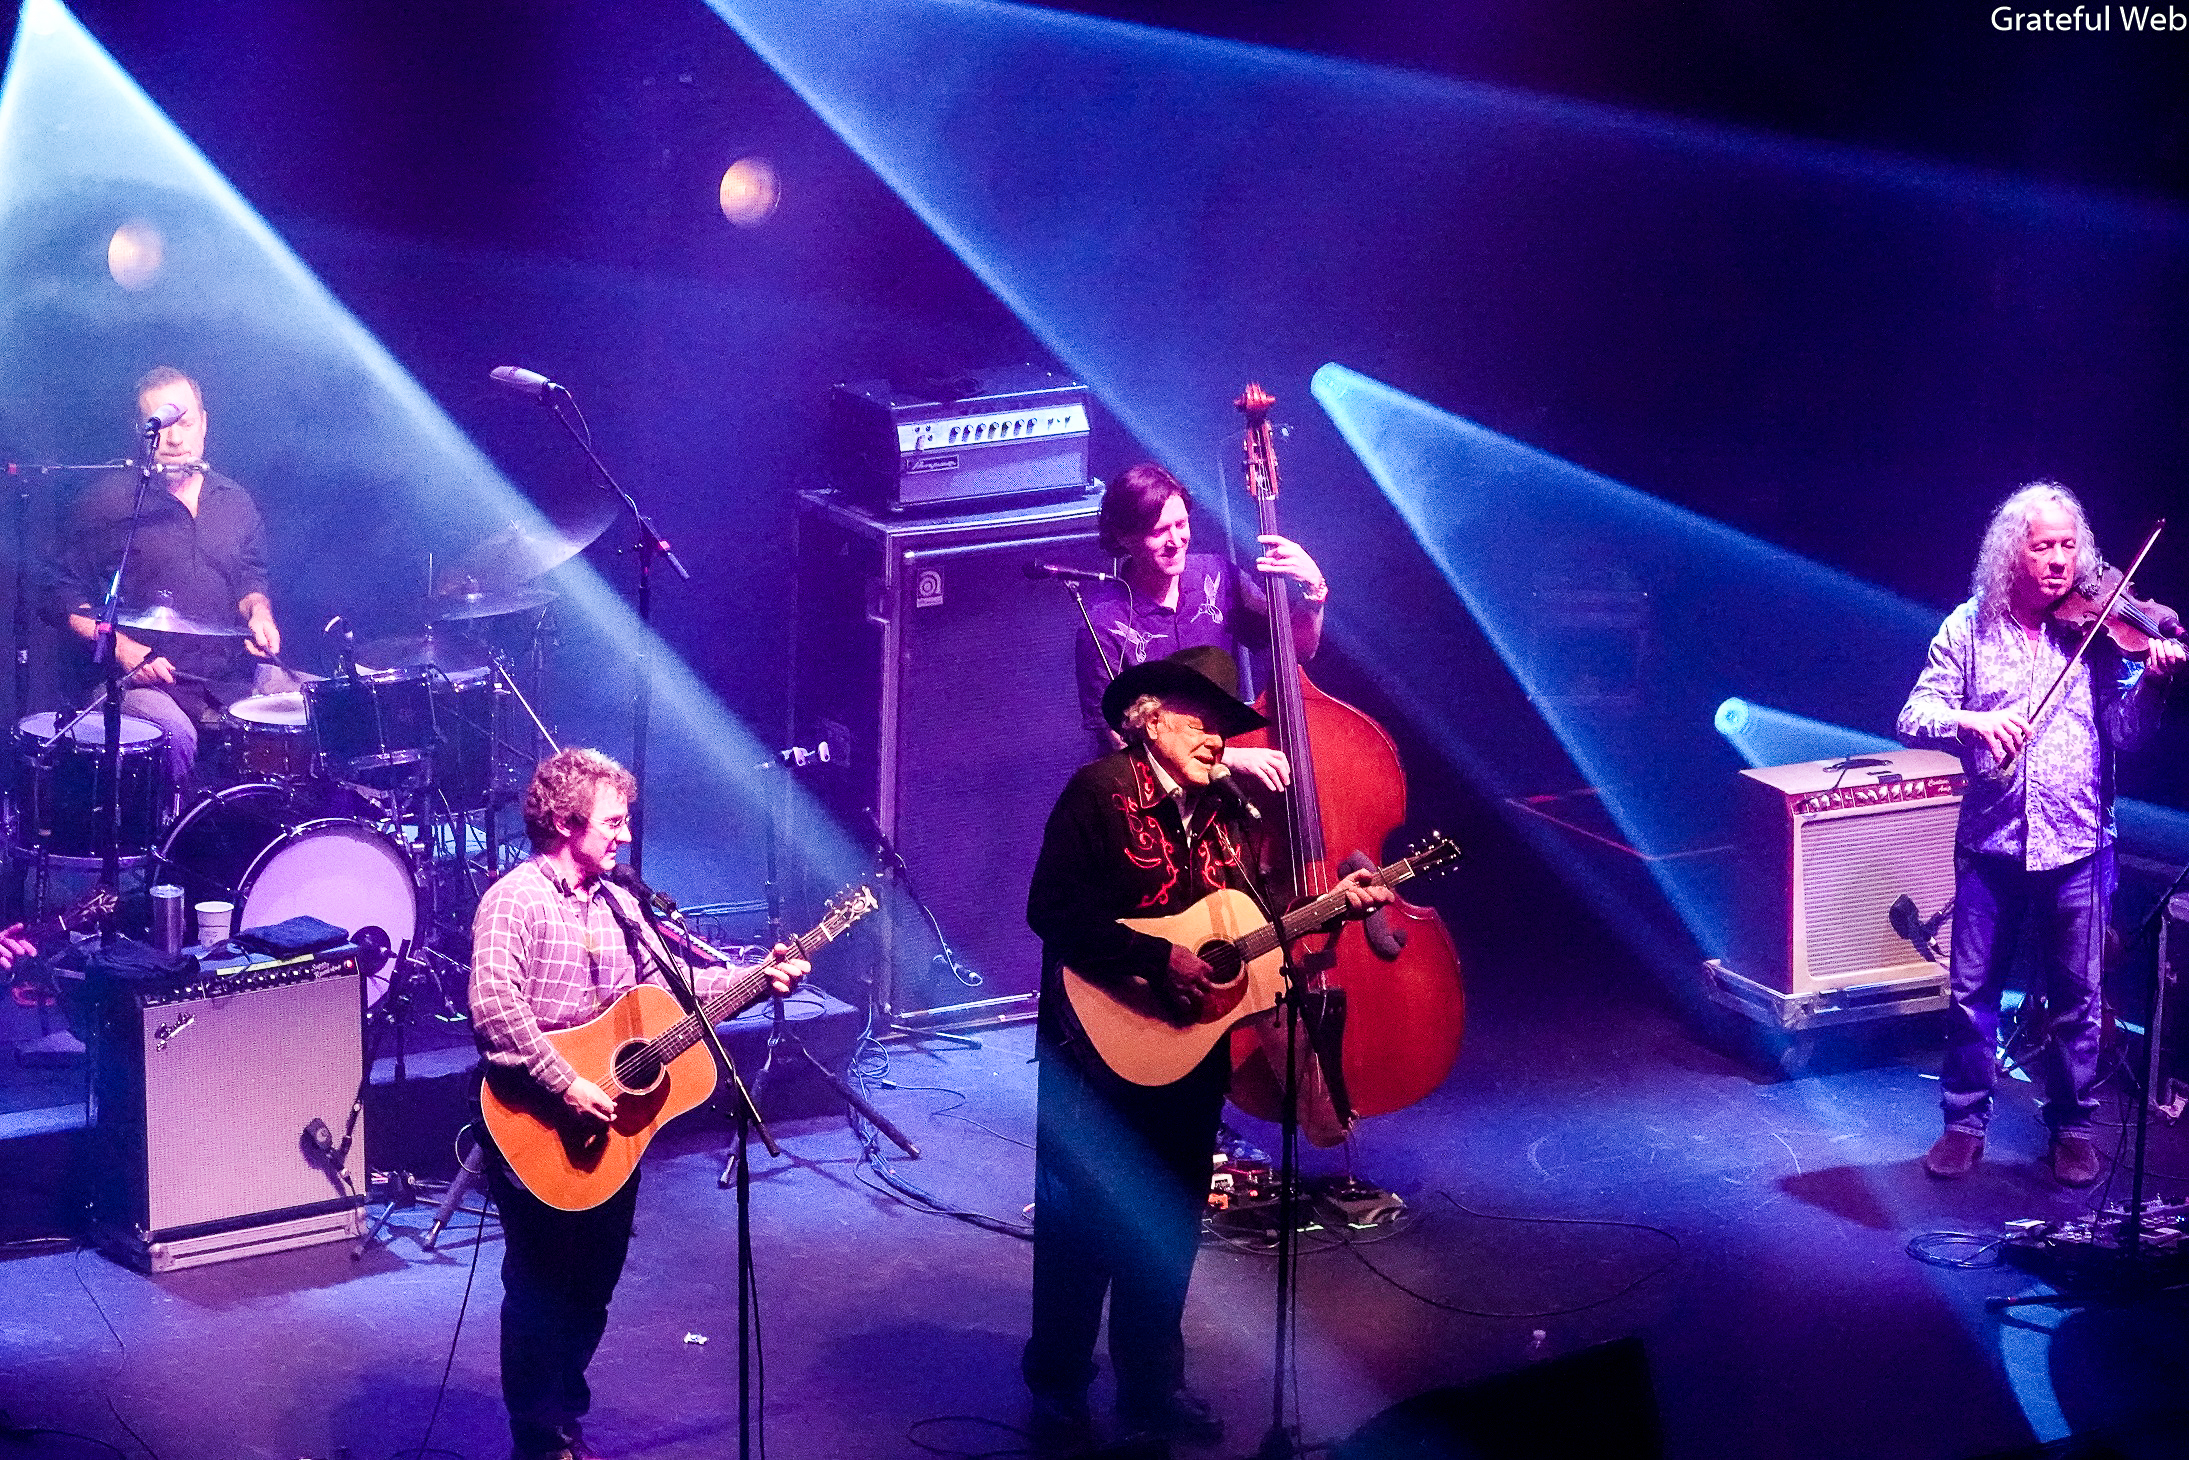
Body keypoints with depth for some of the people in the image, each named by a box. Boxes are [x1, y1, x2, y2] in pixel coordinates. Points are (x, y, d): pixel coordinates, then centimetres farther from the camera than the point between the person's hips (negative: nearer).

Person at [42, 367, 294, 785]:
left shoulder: (235, 503, 16)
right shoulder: (107, 502, 0)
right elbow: (65, 590, 0)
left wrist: (258, 612, 1)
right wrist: (121, 647, -13)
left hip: (234, 671, 5)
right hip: (147, 680, -5)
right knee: (174, 737, -36)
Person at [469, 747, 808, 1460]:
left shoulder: (615, 903, 10)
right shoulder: (515, 900, -17)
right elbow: (495, 1007, -29)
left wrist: (760, 979, 3)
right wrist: (568, 1088, -30)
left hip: (611, 1130, 8)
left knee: (591, 1289, 18)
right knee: (542, 1292, 3)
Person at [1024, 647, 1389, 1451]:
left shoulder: (1216, 812, 11)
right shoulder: (1102, 791, -12)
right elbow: (1052, 909, -22)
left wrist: (1333, 901, 3)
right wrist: (1158, 960, -24)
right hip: (1102, 1046, -7)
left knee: (1169, 1225, 15)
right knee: (1082, 1226, 3)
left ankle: (1152, 1384, 28)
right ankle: (1057, 1387, 18)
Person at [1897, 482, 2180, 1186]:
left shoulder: (2097, 627, 0)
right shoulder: (1969, 628, 2)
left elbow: (2124, 732, -6)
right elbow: (1915, 717, -4)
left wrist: (2150, 679, -25)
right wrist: (1974, 720, -23)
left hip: (2077, 845, 0)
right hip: (1991, 843, 0)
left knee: (2077, 997, 8)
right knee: (1972, 992, 7)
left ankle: (2071, 1126, 22)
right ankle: (1965, 1121, 21)